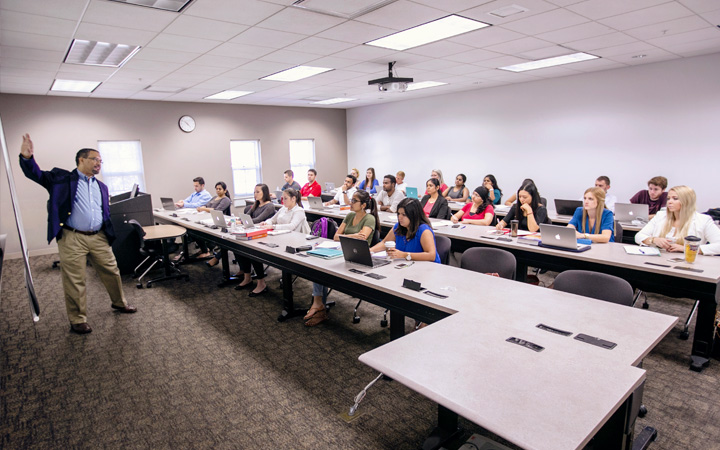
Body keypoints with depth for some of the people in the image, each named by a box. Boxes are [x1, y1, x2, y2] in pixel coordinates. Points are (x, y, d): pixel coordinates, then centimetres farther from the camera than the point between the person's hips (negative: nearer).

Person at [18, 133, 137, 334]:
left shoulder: (101, 186, 18)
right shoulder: (62, 178, 4)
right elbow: (37, 175, -6)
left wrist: (111, 234, 11)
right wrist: (27, 158, -25)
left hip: (99, 238, 5)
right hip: (72, 238, -4)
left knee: (112, 272, 11)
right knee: (74, 281, 2)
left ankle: (119, 302, 33)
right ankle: (78, 321, 15)